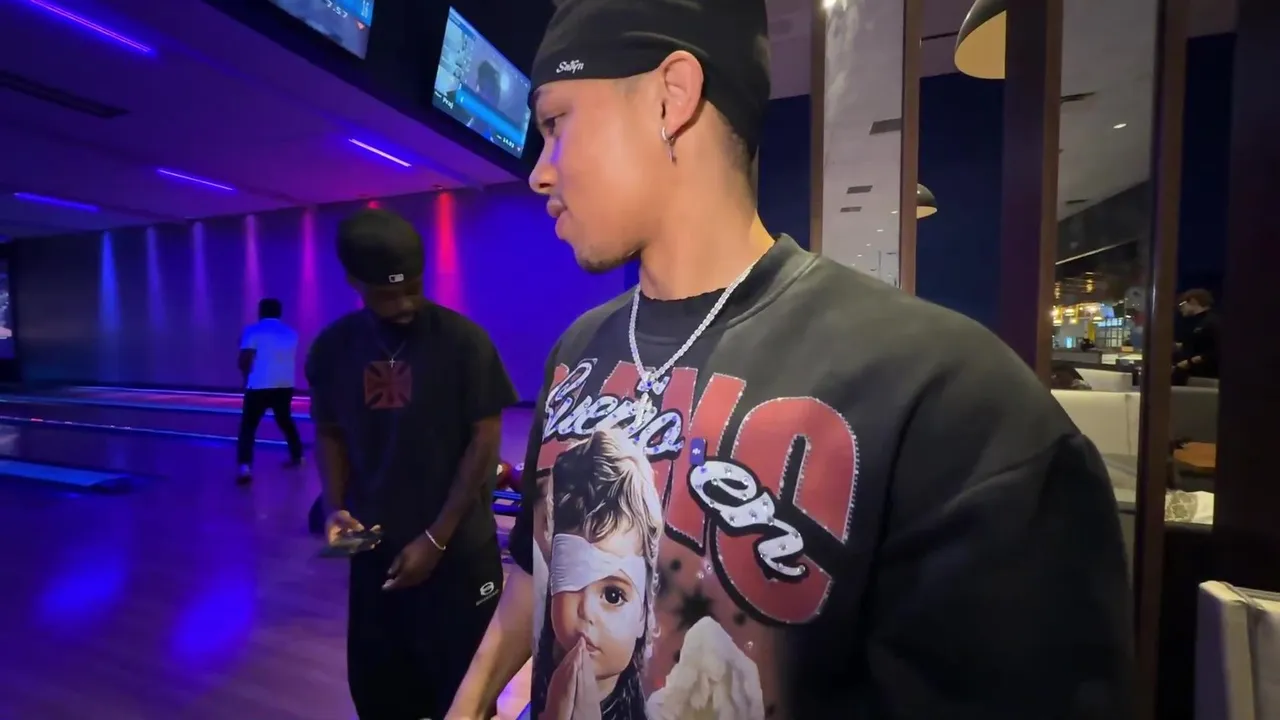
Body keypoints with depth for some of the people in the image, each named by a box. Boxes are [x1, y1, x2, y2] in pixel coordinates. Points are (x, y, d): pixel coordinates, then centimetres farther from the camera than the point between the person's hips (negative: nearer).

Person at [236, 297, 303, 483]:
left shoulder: (253, 332, -5)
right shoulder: (291, 333, 10)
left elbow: (244, 362, -8)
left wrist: (248, 377, 10)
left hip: (260, 386, -5)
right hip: (285, 386, 5)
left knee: (248, 427, 1)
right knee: (285, 421, 22)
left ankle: (245, 468, -12)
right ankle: (297, 456, 32)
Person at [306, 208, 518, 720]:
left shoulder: (463, 341, -13)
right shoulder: (332, 348, -1)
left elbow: (485, 440, -12)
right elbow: (329, 433, 9)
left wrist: (435, 538, -13)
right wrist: (336, 507, -8)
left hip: (457, 551, -3)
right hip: (374, 549, 4)